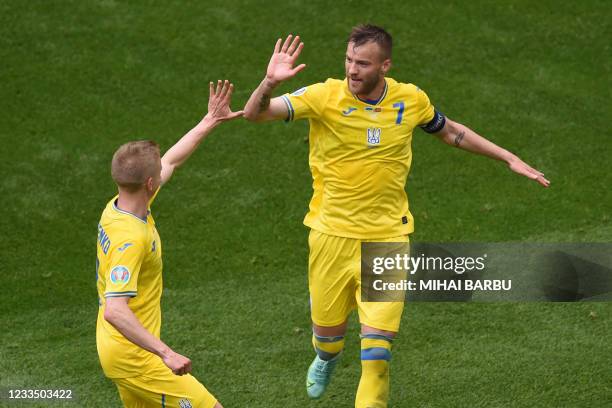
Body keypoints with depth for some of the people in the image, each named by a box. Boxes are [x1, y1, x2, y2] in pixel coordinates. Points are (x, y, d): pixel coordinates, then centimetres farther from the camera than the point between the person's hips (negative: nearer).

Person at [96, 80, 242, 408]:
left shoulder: (116, 207, 0)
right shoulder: (131, 238, -28)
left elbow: (171, 161, 16)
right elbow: (115, 310, -36)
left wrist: (210, 121, 20)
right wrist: (165, 353, -40)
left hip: (113, 346, 10)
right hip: (133, 355, -10)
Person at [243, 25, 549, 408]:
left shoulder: (411, 100, -5)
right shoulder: (325, 96, -13)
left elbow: (449, 131, 16)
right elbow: (255, 114, -20)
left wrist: (510, 159, 17)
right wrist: (270, 82, -41)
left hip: (386, 236, 0)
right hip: (332, 234, 0)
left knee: (377, 342, -12)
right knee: (327, 330, 15)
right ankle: (327, 359, 53)